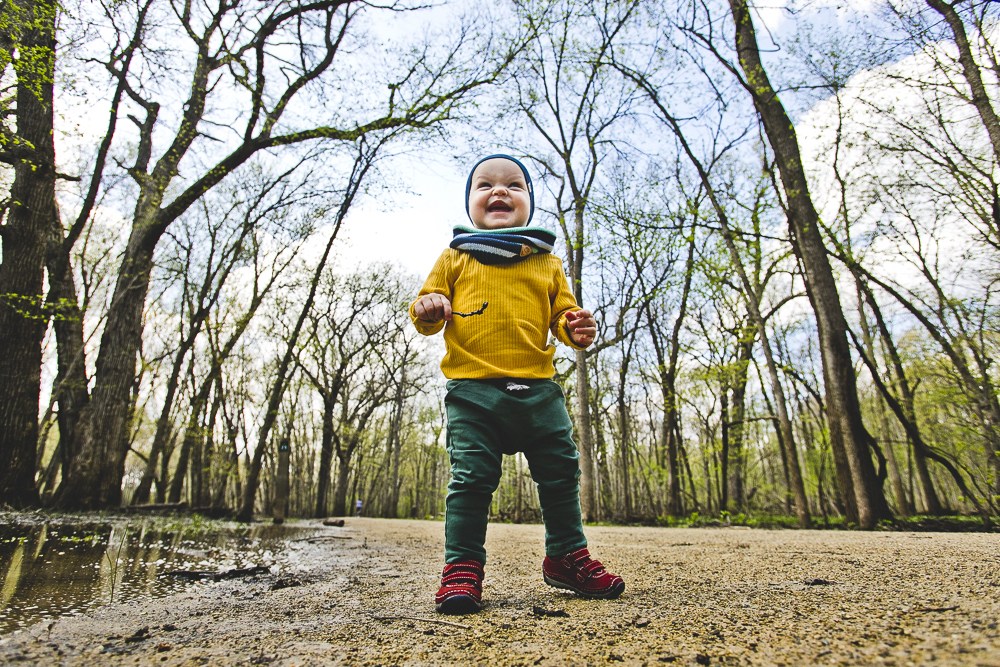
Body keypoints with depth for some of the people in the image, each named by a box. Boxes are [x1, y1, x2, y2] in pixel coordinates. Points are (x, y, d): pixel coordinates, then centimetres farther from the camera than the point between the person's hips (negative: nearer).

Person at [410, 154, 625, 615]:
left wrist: (576, 329, -5)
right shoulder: (456, 257, 12)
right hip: (473, 391, -2)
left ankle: (567, 555, 27)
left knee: (561, 472, 8)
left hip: (538, 389, 3)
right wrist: (428, 311, -12)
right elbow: (428, 311, 12)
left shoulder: (547, 262, 17)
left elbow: (562, 313, 18)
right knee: (472, 478, -6)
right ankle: (462, 568, 11)